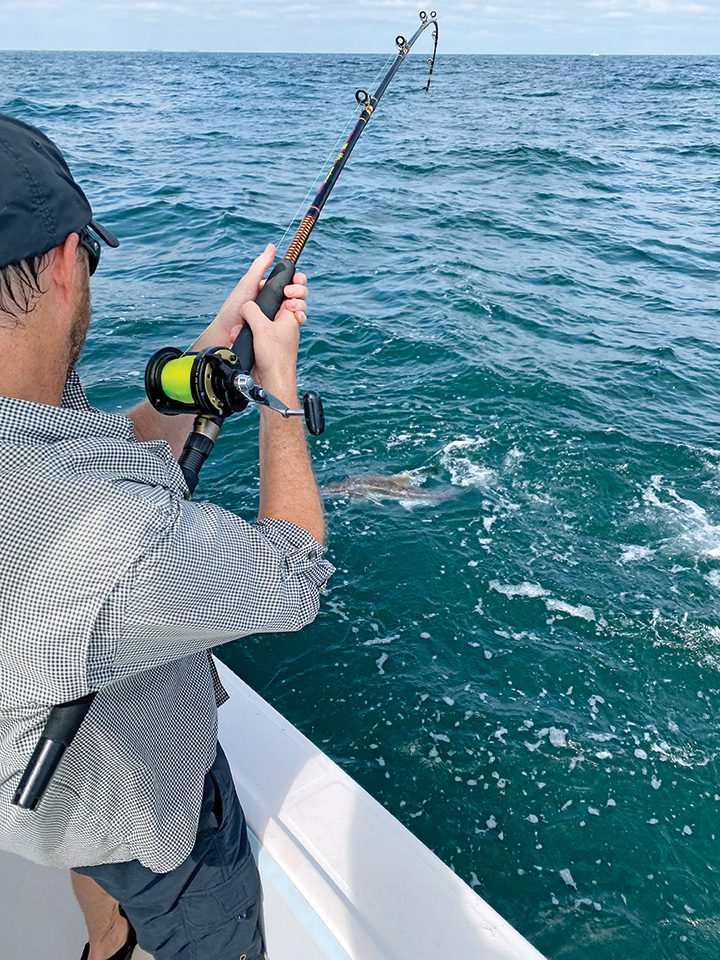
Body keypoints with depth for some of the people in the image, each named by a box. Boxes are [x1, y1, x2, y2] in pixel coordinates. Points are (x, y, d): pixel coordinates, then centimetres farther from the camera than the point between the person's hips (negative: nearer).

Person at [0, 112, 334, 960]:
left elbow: (130, 449, -5)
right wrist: (280, 382, -18)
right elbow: (295, 582, -27)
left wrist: (221, 335, -6)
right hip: (139, 799, -7)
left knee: (99, 855, 40)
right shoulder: (121, 543, -48)